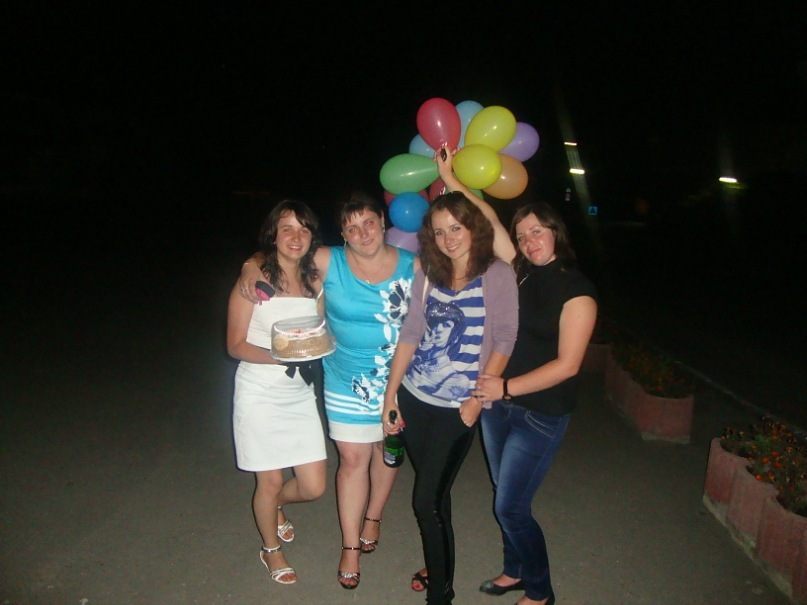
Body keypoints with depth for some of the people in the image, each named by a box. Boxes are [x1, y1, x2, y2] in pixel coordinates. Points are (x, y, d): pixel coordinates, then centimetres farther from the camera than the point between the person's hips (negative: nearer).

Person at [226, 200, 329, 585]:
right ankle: (271, 550, 38)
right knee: (270, 481, 8)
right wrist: (278, 356, -26)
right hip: (260, 394, -4)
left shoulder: (315, 281, 3)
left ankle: (275, 505, 42)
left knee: (313, 488, 6)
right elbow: (236, 346, -11)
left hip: (300, 394, 5)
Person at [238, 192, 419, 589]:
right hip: (348, 382, -1)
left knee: (388, 450, 18)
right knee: (353, 459, 4)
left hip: (399, 379, 2)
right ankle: (351, 547, 22)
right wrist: (252, 266, -19)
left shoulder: (411, 266, -8)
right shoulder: (329, 262, -9)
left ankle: (372, 518, 45)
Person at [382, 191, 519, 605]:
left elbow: (503, 341, -8)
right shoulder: (427, 276, 5)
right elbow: (411, 335, 5)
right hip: (413, 399, 5)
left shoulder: (498, 275, -7)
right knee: (433, 494, 16)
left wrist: (477, 399, -12)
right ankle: (439, 569, 38)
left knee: (427, 501, -3)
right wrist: (391, 393, 3)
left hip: (457, 409, -4)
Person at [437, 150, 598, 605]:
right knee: (508, 497, 18)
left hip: (541, 414, -6)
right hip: (497, 402, 6)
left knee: (511, 506, -1)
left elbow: (567, 365, -17)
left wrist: (507, 387, -20)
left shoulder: (577, 289, -14)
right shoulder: (521, 273, 2)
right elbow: (489, 221, 5)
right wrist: (449, 178, 5)